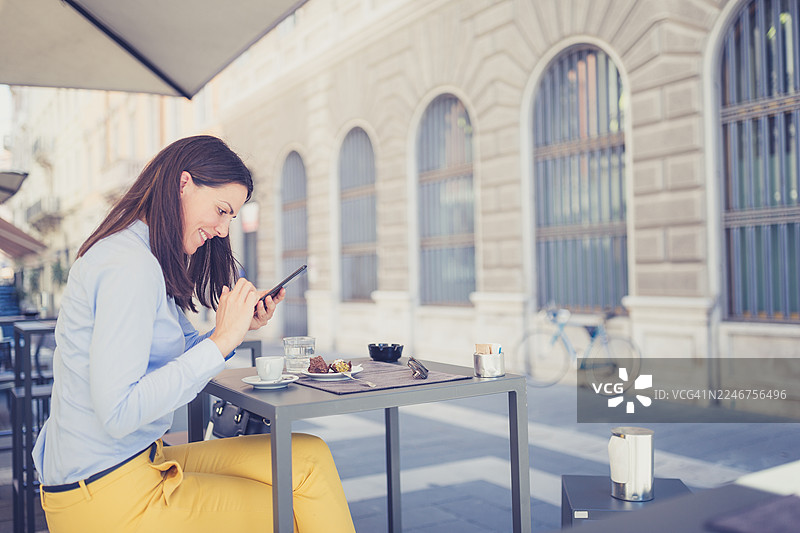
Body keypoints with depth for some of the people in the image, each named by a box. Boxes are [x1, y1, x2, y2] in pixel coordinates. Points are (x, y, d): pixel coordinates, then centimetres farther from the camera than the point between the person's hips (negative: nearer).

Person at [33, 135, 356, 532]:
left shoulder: (141, 256, 14)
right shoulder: (130, 264, -19)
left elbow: (172, 366, 14)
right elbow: (118, 412, -25)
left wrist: (239, 326, 1)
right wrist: (222, 340, -22)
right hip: (104, 501, -9)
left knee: (310, 459, 1)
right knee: (306, 490, -5)